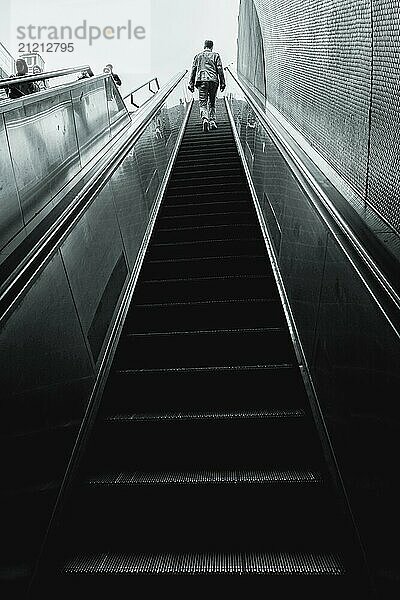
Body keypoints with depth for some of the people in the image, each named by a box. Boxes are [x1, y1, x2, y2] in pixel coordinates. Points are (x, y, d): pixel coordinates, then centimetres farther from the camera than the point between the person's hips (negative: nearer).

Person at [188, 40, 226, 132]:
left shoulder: (198, 56, 15)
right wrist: (222, 83, 5)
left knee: (203, 103, -5)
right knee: (212, 103, 13)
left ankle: (205, 119, -28)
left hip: (201, 80, 0)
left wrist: (191, 83, 12)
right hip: (213, 80, 0)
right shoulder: (215, 55, 10)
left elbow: (193, 70, 11)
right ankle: (212, 122, 8)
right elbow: (220, 70, 3)